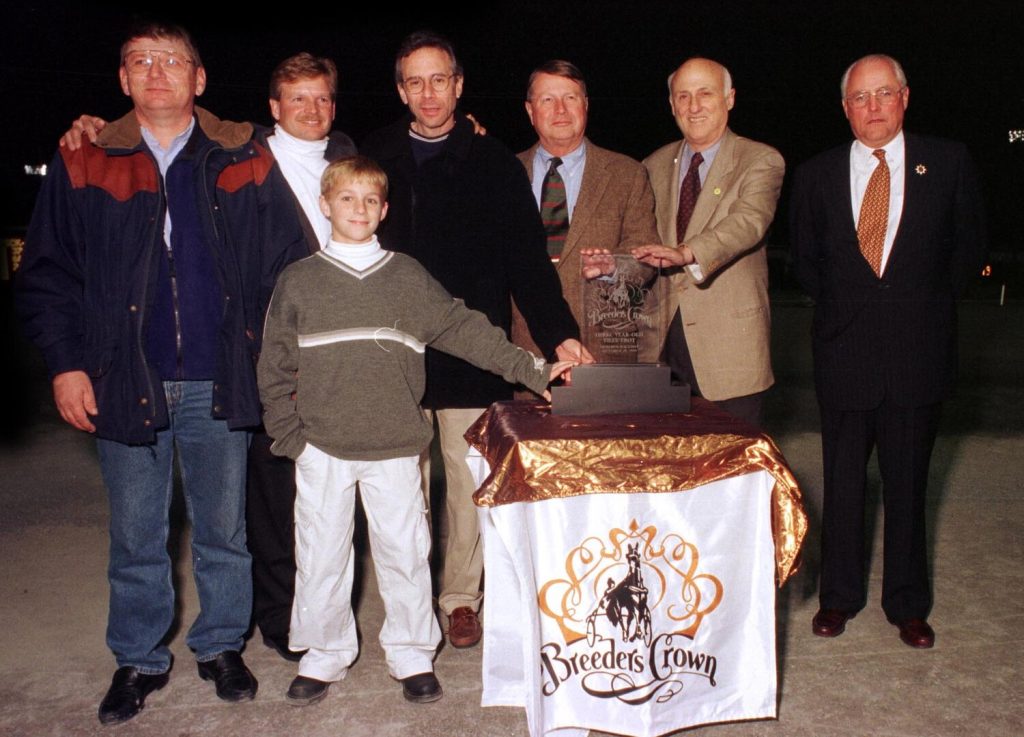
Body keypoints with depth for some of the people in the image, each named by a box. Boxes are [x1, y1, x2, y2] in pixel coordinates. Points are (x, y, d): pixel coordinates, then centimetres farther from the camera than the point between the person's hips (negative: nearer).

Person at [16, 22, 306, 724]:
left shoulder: (244, 159, 4)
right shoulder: (84, 161, 5)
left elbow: (286, 262, 4)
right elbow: (46, 273, 6)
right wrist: (66, 363, -2)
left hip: (218, 383, 0)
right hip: (126, 381, 1)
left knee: (224, 529, 11)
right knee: (136, 535, 11)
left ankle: (221, 646, 30)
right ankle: (139, 659, 29)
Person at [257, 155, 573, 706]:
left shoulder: (408, 277, 6)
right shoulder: (298, 282, 5)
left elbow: (464, 330, 4)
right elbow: (275, 366, 6)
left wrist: (531, 369, -1)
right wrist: (289, 434, 0)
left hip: (395, 446, 0)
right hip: (322, 449, 0)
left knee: (405, 552, 5)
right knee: (321, 556, 8)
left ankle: (412, 656, 22)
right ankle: (323, 656, 26)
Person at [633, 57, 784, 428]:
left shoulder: (761, 161, 0)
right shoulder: (655, 166, 15)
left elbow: (748, 221, -19)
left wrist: (686, 253, -36)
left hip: (731, 343, -3)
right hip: (665, 338, 4)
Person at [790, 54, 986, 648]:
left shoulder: (948, 162, 2)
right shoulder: (818, 174, 4)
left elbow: (970, 242, 10)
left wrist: (931, 303, 5)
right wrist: (841, 305, 8)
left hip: (919, 351, 0)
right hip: (845, 350, 1)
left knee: (908, 481, 9)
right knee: (843, 481, 9)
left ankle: (908, 604, 25)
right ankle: (839, 596, 25)